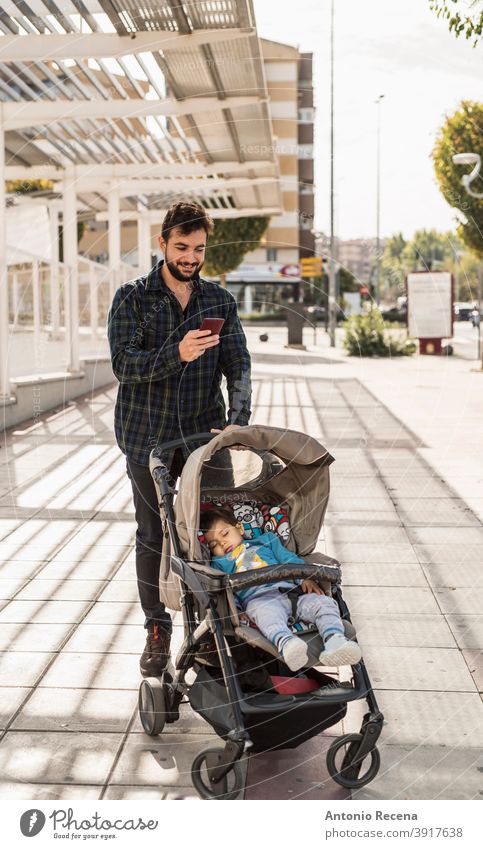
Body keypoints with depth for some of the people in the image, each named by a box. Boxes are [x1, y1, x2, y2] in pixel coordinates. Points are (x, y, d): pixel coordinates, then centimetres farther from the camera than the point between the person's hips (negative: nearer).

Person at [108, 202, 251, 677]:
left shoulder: (220, 301, 7)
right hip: (148, 438, -2)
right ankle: (157, 632, 22)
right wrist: (177, 354, -30)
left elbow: (238, 364, -2)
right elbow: (123, 364, -13)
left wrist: (237, 419, -19)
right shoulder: (132, 298, -1)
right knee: (153, 537, 7)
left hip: (205, 437, 2)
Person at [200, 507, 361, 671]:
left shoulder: (265, 541, 34)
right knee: (268, 614, -40)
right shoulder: (219, 563, 29)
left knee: (324, 603, -22)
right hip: (258, 598, -4)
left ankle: (334, 639, -46)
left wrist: (305, 578, 4)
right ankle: (286, 642, -68)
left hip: (291, 589, 4)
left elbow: (289, 559, 25)